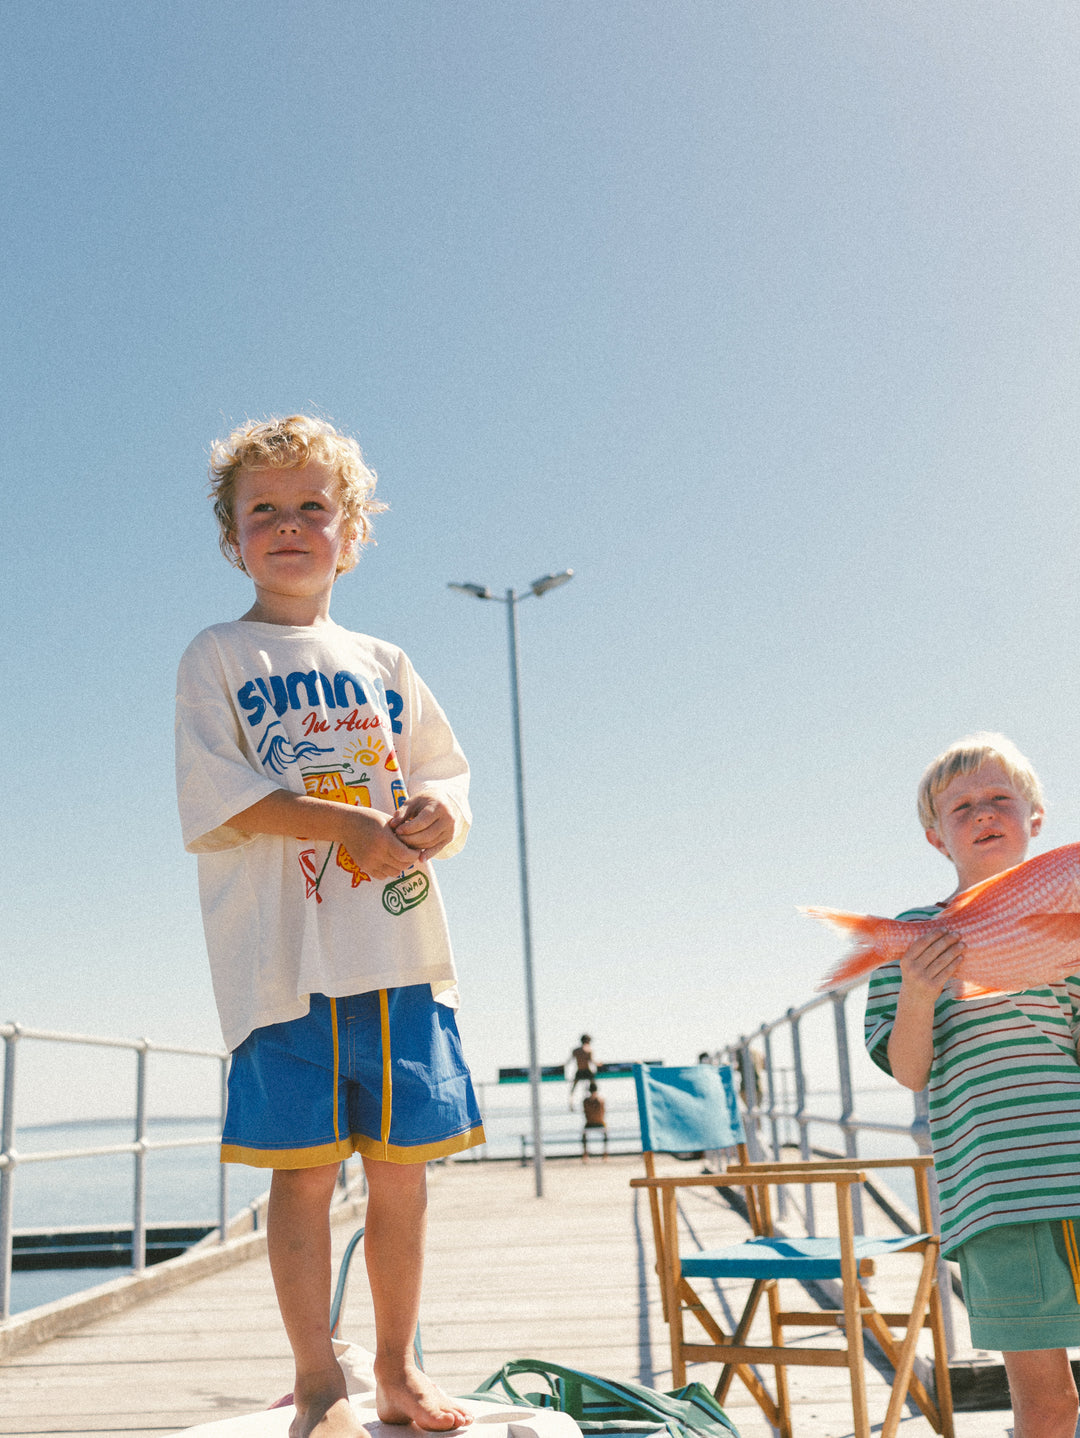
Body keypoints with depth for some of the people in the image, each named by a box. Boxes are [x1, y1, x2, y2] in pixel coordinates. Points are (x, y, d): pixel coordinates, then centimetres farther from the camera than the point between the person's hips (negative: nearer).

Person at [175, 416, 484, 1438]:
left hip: (401, 952, 4)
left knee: (401, 1168, 8)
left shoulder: (383, 665, 17)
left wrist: (440, 810, -7)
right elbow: (214, 798, -7)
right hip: (287, 958, -4)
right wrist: (343, 821, -17)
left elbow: (444, 770, 18)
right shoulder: (218, 659, 4)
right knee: (305, 1169, -2)